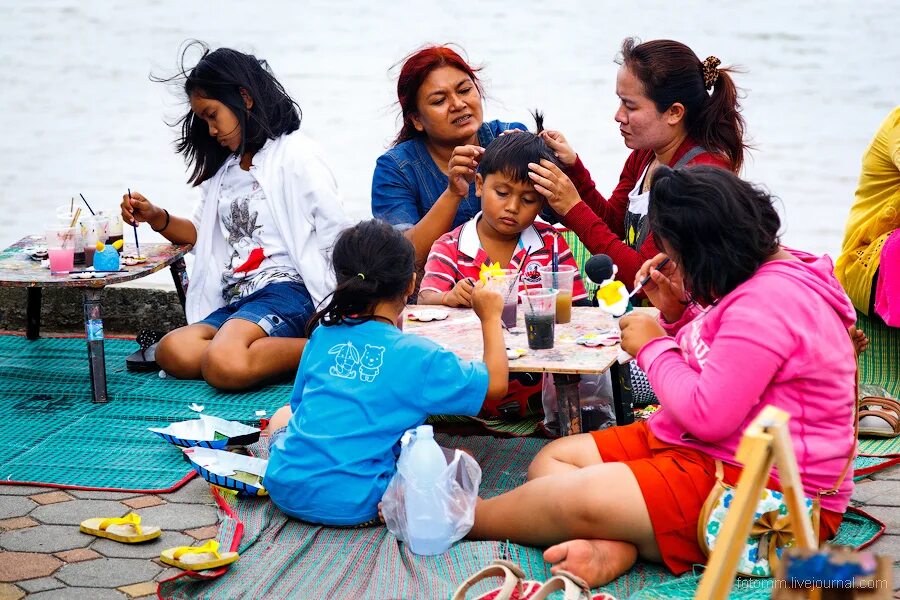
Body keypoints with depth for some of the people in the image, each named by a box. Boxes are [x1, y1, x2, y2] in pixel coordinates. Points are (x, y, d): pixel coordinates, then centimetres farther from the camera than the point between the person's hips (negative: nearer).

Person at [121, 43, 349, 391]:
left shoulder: (295, 154, 1)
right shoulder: (224, 168, 26)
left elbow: (336, 237, -4)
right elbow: (201, 233, 34)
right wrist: (157, 218, 14)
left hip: (285, 288, -7)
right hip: (234, 302, 7)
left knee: (224, 364, -38)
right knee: (172, 351, -28)